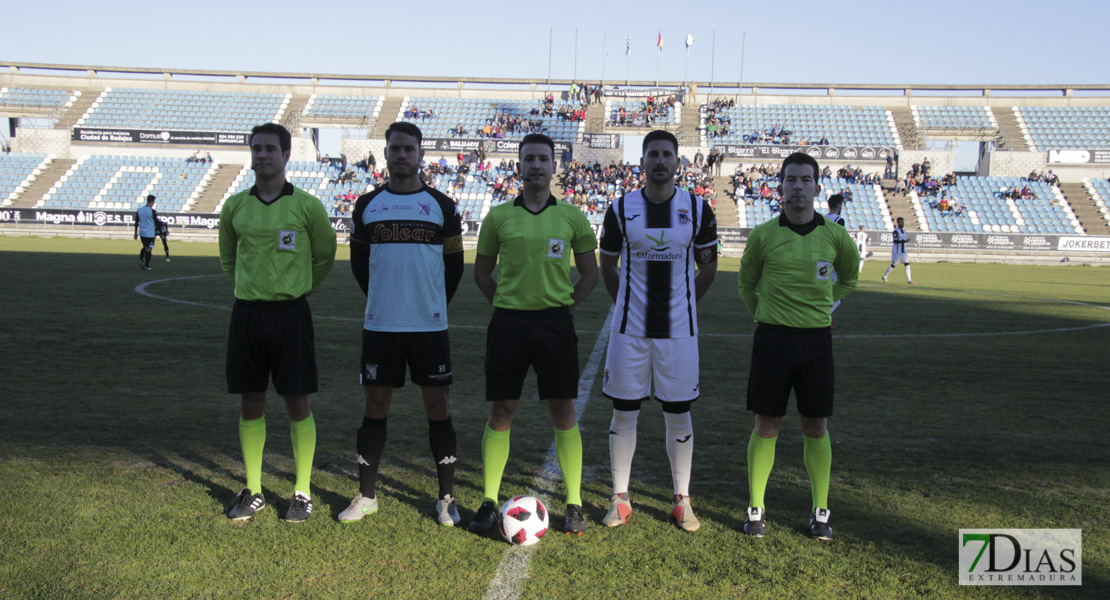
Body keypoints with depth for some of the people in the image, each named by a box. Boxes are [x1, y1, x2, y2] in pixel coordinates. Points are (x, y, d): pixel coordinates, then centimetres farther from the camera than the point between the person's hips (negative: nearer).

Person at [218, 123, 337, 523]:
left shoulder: (307, 206, -5)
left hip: (290, 313, -3)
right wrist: (251, 286, 14)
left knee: (297, 403, 1)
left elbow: (325, 256, 8)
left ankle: (302, 493, 13)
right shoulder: (235, 206, 5)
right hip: (246, 313, 3)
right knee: (250, 403, 8)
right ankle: (253, 492, 21)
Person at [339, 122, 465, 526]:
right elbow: (358, 261, 15)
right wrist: (381, 300, 11)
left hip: (430, 326, -1)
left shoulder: (442, 206, 2)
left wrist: (434, 306, 5)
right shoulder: (367, 205, 6)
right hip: (380, 326, 2)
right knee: (375, 406, 7)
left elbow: (454, 265, 7)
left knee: (437, 405, 3)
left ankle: (447, 499, 13)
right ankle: (366, 496, 20)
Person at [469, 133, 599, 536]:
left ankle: (574, 504, 14)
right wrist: (504, 306, 4)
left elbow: (589, 273, 11)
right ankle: (489, 502, 15)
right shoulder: (498, 216, 5)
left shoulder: (571, 216, 4)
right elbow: (482, 270, 13)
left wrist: (563, 306, 3)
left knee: (563, 413, 2)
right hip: (508, 321, 0)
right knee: (500, 412, 4)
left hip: (555, 321, 0)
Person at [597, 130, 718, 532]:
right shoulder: (621, 209, 0)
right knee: (624, 412, 5)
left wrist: (683, 304, 11)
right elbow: (607, 266, 11)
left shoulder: (698, 210, 0)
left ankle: (682, 500, 20)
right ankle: (620, 498, 19)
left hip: (678, 329, 0)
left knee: (679, 414, 6)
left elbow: (708, 266, 11)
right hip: (630, 328, 0)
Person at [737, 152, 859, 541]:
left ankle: (820, 512, 20)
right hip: (772, 338, -1)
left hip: (816, 338, 1)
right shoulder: (763, 235, -3)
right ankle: (756, 509, 16)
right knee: (766, 426, 3)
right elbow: (746, 283, 14)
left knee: (816, 428, 7)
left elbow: (849, 277, 21)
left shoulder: (834, 236, 0)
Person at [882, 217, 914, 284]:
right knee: (893, 265, 3)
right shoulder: (896, 231, -13)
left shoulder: (903, 230, 12)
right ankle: (884, 276, 22)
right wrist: (903, 241, -36)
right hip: (896, 251, -7)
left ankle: (909, 280, -3)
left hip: (903, 251, 7)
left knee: (907, 264, -3)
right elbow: (895, 241, -24)